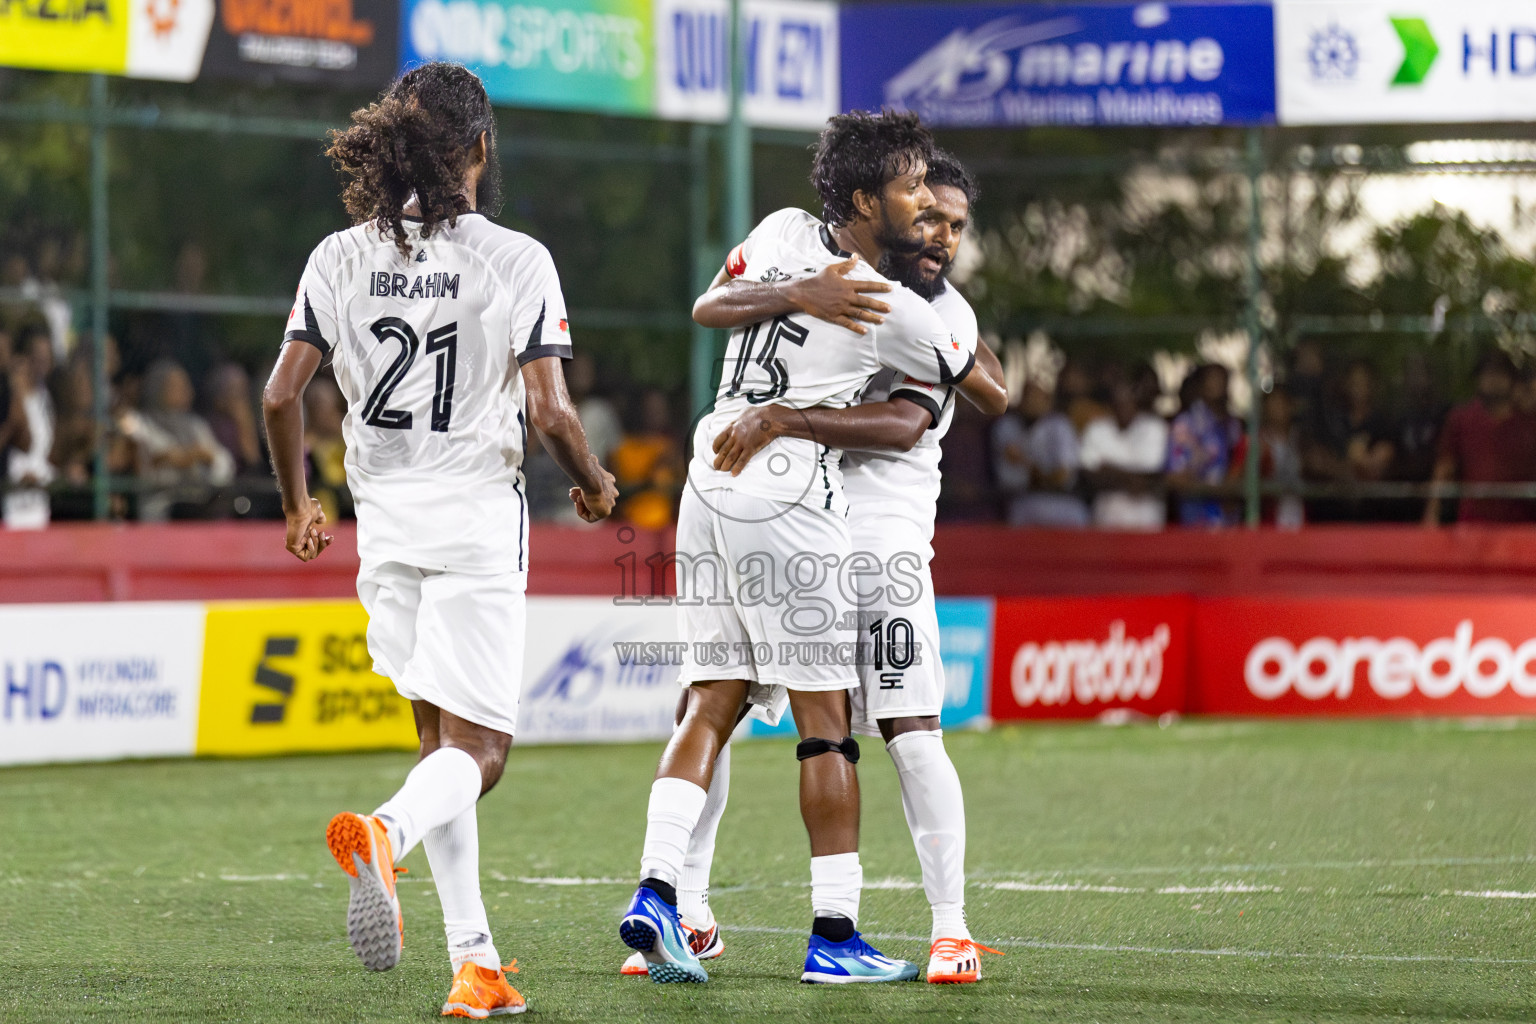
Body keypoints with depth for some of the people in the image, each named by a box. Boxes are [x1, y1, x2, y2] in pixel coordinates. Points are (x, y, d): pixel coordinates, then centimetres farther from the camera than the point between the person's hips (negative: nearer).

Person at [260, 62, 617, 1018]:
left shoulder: (342, 257, 2)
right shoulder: (517, 260, -9)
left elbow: (282, 394, -1)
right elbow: (549, 411, -13)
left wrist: (299, 503, 15)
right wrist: (596, 484, 6)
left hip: (384, 517, 4)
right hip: (478, 512, -4)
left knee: (443, 738, 15)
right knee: (478, 749, -3)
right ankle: (385, 833, -37)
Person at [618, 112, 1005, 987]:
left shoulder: (782, 232, 6)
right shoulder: (890, 310, -11)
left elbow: (709, 306, 23)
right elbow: (991, 390, 4)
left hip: (712, 481, 7)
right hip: (789, 504, -7)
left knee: (713, 706, 8)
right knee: (825, 720, -1)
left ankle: (658, 892, -5)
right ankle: (835, 934, 0)